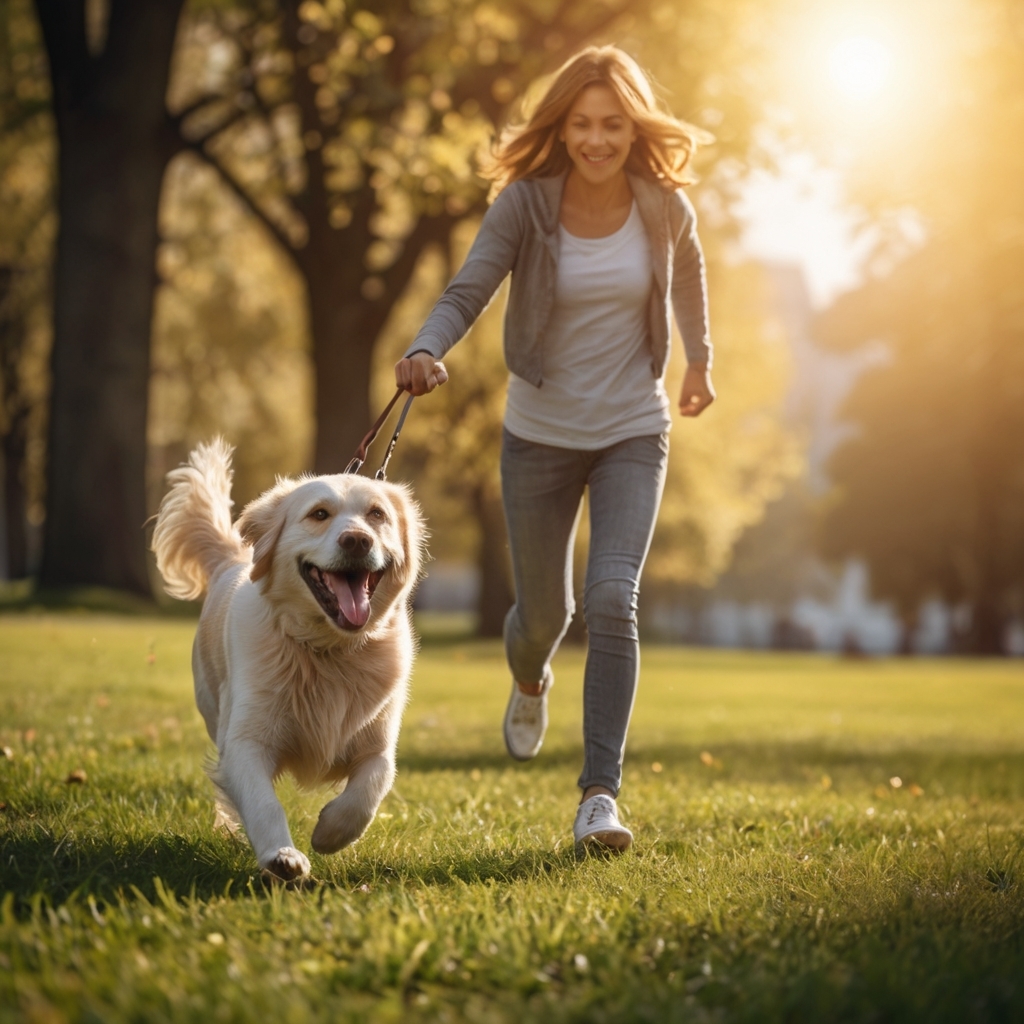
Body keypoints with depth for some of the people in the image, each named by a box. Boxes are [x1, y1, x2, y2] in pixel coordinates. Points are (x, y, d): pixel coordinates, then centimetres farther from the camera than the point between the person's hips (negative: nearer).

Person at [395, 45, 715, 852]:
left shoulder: (664, 205, -8)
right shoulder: (525, 203, -15)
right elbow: (467, 293, -23)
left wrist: (701, 359, 22)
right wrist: (427, 351, -43)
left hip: (633, 431, 0)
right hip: (541, 433, 0)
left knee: (613, 601, -19)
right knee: (544, 612, 14)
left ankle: (600, 794, -17)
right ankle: (530, 681, 52)